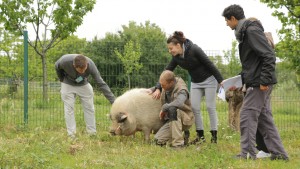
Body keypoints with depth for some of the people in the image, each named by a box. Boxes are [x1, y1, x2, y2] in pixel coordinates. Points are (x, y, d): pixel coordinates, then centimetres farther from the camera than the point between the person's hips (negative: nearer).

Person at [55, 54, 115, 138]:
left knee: (89, 108, 0)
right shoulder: (65, 61, -35)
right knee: (69, 109, -6)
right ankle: (71, 135, -2)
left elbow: (101, 84, -30)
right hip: (68, 85, -1)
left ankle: (92, 133, 8)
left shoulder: (90, 65, -34)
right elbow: (57, 67, -9)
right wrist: (62, 80, 1)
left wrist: (113, 101, -34)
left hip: (83, 85, 1)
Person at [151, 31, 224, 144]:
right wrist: (158, 88, -11)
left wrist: (221, 81, -20)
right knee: (194, 107, -1)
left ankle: (214, 136, 2)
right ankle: (200, 136, 7)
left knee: (210, 107, -5)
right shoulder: (176, 57, -7)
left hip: (209, 79, -6)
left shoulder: (194, 50, -25)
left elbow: (209, 64, -21)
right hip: (195, 82, 6)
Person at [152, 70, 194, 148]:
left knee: (172, 109, -38)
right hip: (172, 119, 7)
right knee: (158, 140, -12)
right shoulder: (166, 87, 0)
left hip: (184, 119, -7)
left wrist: (164, 108, -31)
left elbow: (179, 103, -46)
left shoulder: (181, 89, -23)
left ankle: (178, 143, -32)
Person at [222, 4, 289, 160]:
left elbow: (269, 56, -20)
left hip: (258, 82, -10)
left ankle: (248, 153, -2)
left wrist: (264, 80, -22)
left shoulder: (252, 30, -14)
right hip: (258, 82, 10)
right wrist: (246, 79, 18)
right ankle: (278, 153, 12)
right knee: (264, 118, 10)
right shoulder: (245, 31, 15)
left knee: (248, 116, -6)